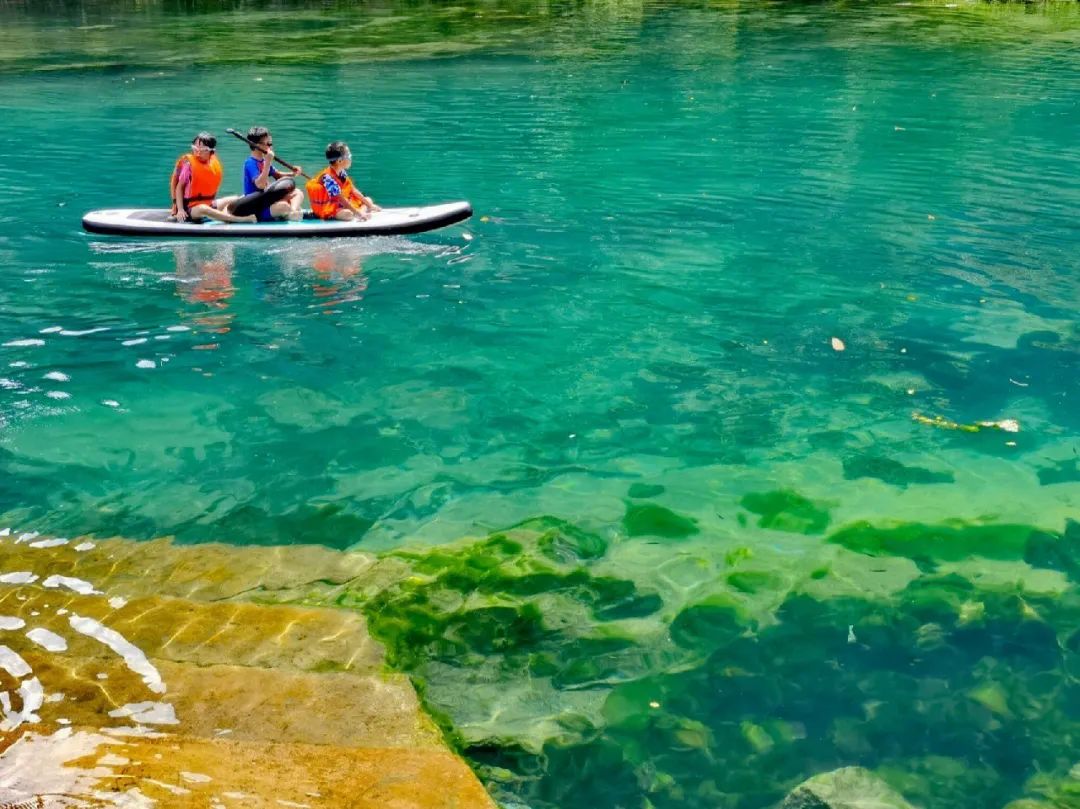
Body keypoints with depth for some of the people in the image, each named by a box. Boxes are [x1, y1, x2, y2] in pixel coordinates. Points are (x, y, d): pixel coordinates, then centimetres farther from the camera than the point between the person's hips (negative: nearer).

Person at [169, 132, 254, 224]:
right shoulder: (189, 164, -9)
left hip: (209, 204, 7)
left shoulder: (215, 164, 4)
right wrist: (180, 209, -16)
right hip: (191, 207, -7)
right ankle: (240, 219, -49)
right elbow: (179, 187, -8)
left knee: (234, 200, -3)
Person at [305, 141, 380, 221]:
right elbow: (341, 199, -28)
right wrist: (358, 213, -28)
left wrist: (369, 205, 3)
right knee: (348, 214, -40)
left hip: (341, 205, 10)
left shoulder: (342, 173, 1)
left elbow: (353, 190, 6)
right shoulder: (328, 177, -27)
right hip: (327, 208, -10)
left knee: (368, 200, 11)